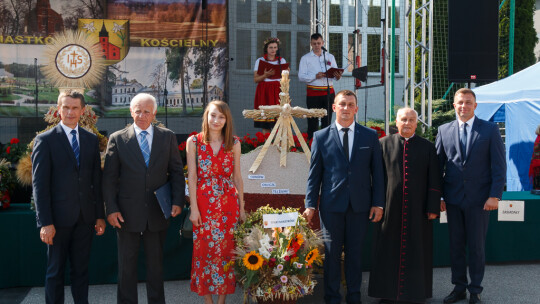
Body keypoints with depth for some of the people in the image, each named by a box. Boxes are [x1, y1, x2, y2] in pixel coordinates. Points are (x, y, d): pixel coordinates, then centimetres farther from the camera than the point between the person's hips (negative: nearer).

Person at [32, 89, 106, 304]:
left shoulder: (91, 139, 9)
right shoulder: (45, 140, -3)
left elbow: (96, 180, 10)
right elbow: (39, 184, -7)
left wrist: (100, 215, 7)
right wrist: (45, 222, -13)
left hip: (85, 217, 4)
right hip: (59, 218, -4)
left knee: (81, 269, 12)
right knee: (55, 271, 6)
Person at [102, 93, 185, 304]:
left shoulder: (168, 137, 4)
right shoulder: (117, 139, 0)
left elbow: (176, 172, 6)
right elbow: (109, 178, -1)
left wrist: (178, 201, -5)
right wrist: (111, 209, -8)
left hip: (157, 213, 1)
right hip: (127, 214, -1)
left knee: (156, 263, 13)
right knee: (127, 264, 9)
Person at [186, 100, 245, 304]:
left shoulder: (234, 143, 3)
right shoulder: (194, 141, -1)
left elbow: (237, 177, 6)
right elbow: (192, 177, -4)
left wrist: (241, 207, 5)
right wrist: (194, 208, -9)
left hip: (228, 203, 1)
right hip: (203, 203, -1)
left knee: (226, 249, 6)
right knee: (204, 249, 5)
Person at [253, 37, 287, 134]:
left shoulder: (282, 60, 13)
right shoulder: (260, 61, 8)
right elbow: (255, 79, 2)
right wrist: (265, 75, -14)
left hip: (278, 91, 1)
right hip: (264, 91, -1)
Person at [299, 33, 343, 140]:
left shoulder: (330, 57, 15)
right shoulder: (305, 58, 5)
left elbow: (335, 74, 11)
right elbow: (301, 76, -5)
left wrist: (337, 76, -13)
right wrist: (315, 76, -19)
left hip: (329, 92, 3)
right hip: (313, 93, -3)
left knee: (327, 120, 7)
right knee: (313, 121, -2)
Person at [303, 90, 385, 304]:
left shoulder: (370, 136, 6)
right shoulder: (321, 137, 4)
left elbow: (377, 171, 5)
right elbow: (314, 173, 3)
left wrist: (378, 203, -1)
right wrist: (310, 204, -2)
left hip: (360, 204, 1)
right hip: (331, 204, -1)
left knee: (355, 252, 9)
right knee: (331, 252, 5)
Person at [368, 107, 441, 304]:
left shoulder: (428, 147, 6)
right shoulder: (384, 144, 5)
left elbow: (434, 181, 4)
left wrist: (433, 207, -3)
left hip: (418, 210, 0)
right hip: (390, 209, 0)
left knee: (417, 252, 6)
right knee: (389, 252, 6)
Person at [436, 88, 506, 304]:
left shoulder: (490, 130, 0)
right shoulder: (444, 131, 6)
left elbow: (499, 166, -3)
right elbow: (438, 165, 7)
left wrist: (495, 196, -11)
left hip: (479, 199, -2)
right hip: (453, 199, 2)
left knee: (476, 246, 5)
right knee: (456, 245, 9)